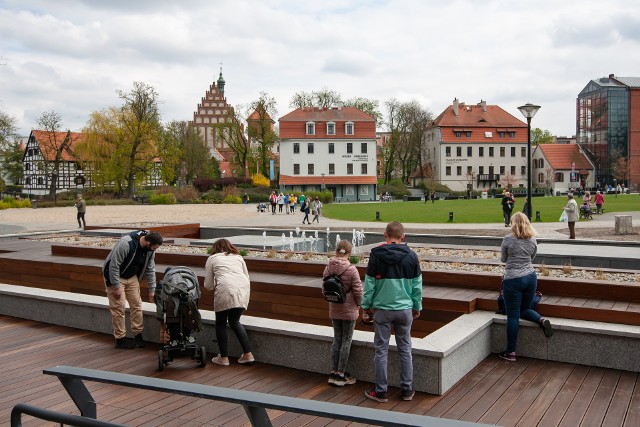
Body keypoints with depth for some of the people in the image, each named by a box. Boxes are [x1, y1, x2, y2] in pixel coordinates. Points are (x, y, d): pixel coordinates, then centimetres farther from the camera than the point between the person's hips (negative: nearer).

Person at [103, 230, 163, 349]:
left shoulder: (150, 249, -11)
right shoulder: (126, 243, -33)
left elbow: (150, 269, 1)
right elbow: (114, 265, -28)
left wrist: (152, 290, 2)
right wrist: (116, 286, -24)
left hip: (132, 277, 6)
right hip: (115, 275, -6)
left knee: (136, 304, 2)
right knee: (118, 307, -6)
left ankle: (138, 335, 12)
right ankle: (120, 339, 3)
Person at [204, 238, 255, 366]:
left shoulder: (212, 259, 18)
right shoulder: (238, 257, 27)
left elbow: (208, 285, 16)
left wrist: (215, 286, 37)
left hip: (225, 290, -4)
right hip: (243, 290, 4)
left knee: (221, 323, 14)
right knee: (235, 321, 21)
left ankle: (224, 358, 15)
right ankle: (248, 354, 16)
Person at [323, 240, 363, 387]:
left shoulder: (328, 268, -4)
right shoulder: (351, 269, -18)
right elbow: (358, 290, -15)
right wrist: (358, 304, 2)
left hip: (334, 310, 5)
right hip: (349, 310, -5)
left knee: (336, 340, 15)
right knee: (346, 341, 7)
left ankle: (333, 373, 19)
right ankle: (341, 375, 12)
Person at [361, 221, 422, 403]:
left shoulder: (376, 255, -7)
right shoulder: (411, 256, -1)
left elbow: (369, 284, -4)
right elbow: (417, 285, 4)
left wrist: (366, 306, 7)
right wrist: (417, 307, 15)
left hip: (382, 309, -2)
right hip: (405, 310, 2)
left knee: (381, 351, 6)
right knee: (405, 350, 12)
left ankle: (380, 391, 12)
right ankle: (407, 390, 18)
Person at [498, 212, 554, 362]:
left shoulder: (508, 240, -10)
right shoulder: (533, 240, 3)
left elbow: (503, 259, 4)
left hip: (513, 280, -5)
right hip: (530, 278, 5)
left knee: (513, 316, 1)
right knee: (524, 310, 23)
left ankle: (510, 352, 6)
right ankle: (542, 320, -6)